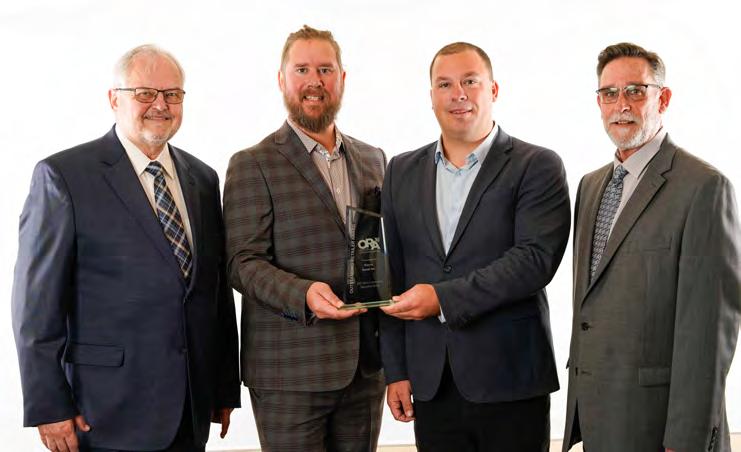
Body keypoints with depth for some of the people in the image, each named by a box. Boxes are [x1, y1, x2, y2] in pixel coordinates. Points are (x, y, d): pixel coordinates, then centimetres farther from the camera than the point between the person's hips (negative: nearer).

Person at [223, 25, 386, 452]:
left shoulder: (372, 159, 13)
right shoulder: (253, 165, -4)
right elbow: (243, 263, -9)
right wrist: (303, 294, -26)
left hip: (365, 367, 5)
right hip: (290, 370, -5)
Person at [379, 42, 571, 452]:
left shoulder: (537, 167, -2)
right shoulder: (402, 172, 10)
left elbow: (536, 258, -14)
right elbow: (395, 276, 10)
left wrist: (444, 298, -18)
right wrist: (396, 370, 6)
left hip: (510, 383, -3)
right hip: (430, 384, 3)